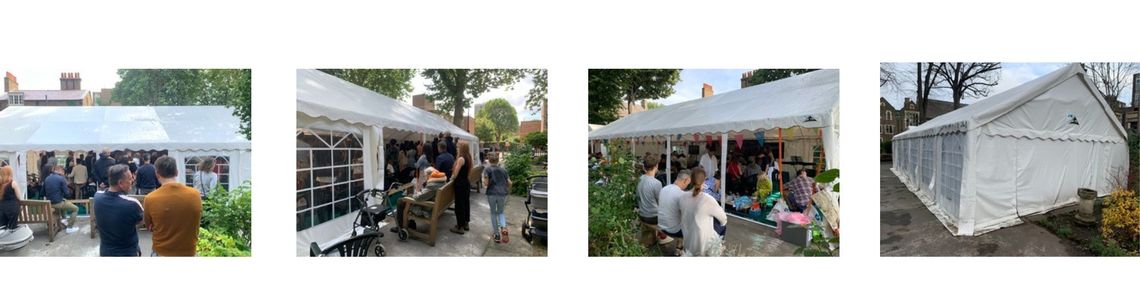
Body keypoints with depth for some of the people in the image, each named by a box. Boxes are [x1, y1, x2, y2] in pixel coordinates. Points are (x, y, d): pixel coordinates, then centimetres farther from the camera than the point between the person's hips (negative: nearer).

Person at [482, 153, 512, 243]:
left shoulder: (487, 169, 2)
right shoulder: (503, 170, 12)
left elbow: (486, 183, -8)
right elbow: (509, 183, 9)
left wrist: (483, 180, 14)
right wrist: (507, 190, 26)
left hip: (492, 193, -2)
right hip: (502, 193, 2)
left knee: (493, 213, 15)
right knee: (501, 212, 17)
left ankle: (496, 234, 15)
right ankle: (503, 228, -12)